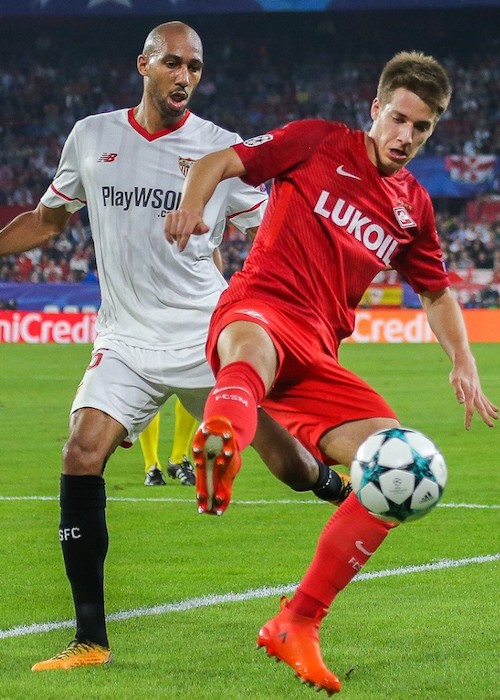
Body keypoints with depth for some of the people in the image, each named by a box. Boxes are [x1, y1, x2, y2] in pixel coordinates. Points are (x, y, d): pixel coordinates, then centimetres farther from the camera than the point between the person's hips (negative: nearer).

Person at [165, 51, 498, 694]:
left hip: (318, 355, 6)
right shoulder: (319, 143, 6)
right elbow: (219, 162, 7)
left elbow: (437, 294, 32)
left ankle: (296, 625, 0)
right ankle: (220, 443, -85)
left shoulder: (413, 208, 19)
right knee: (252, 345, -44)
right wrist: (192, 205, -15)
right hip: (258, 310, -6)